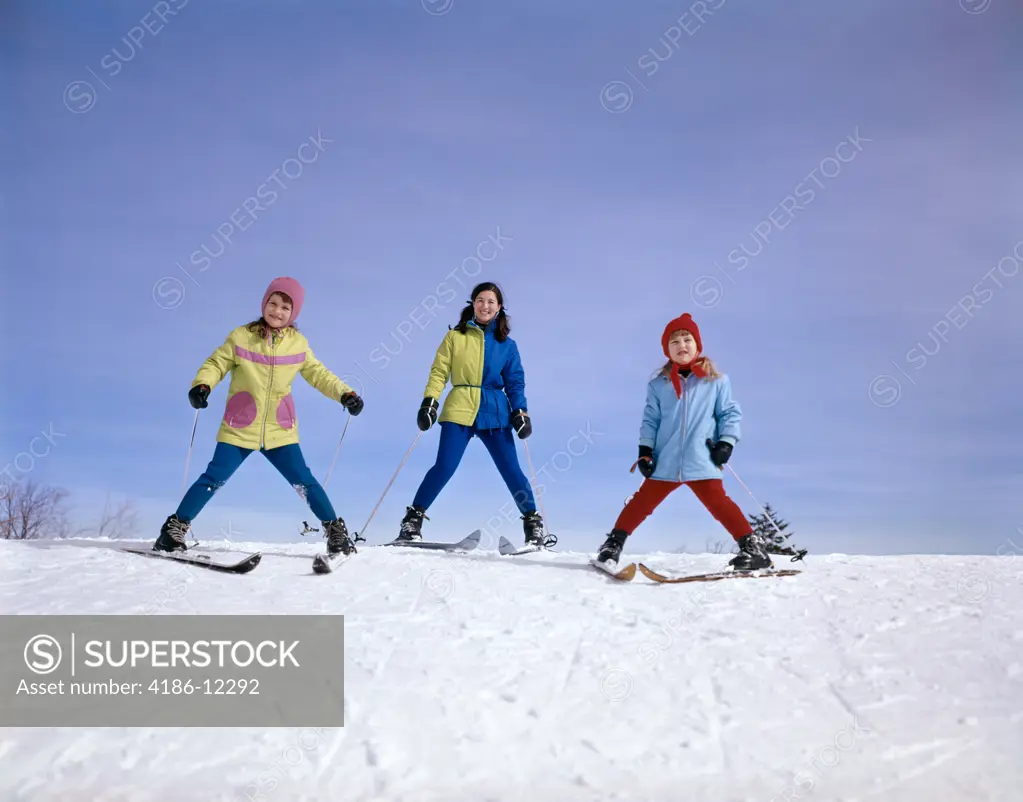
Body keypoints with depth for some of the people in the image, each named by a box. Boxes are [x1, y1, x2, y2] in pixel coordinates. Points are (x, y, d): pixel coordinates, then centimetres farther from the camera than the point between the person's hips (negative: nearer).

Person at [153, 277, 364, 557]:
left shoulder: (298, 343, 2)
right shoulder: (241, 337, -4)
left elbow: (318, 374, 10)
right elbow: (215, 364, -1)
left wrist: (345, 393, -4)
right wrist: (202, 385, -21)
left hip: (280, 431, 1)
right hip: (239, 429, -1)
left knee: (304, 482, -4)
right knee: (213, 479, -6)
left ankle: (335, 531, 8)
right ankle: (175, 528, 9)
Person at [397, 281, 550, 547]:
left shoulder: (506, 344, 11)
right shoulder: (455, 336, 6)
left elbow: (515, 382, 11)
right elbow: (439, 371, 3)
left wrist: (520, 411, -2)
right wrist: (429, 401, -9)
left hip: (495, 412, 2)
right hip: (459, 409, -1)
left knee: (511, 470, -1)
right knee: (444, 467, -12)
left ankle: (533, 523, 12)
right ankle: (413, 519, 0)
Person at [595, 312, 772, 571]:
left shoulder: (716, 381, 5)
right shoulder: (658, 385, 7)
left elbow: (730, 413, 7)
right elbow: (650, 420, 8)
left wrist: (726, 443, -5)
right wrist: (645, 451, 0)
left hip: (702, 462, -2)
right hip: (665, 462, 2)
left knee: (717, 502, -10)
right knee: (643, 501, 4)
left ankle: (752, 547, -3)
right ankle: (614, 542, 18)